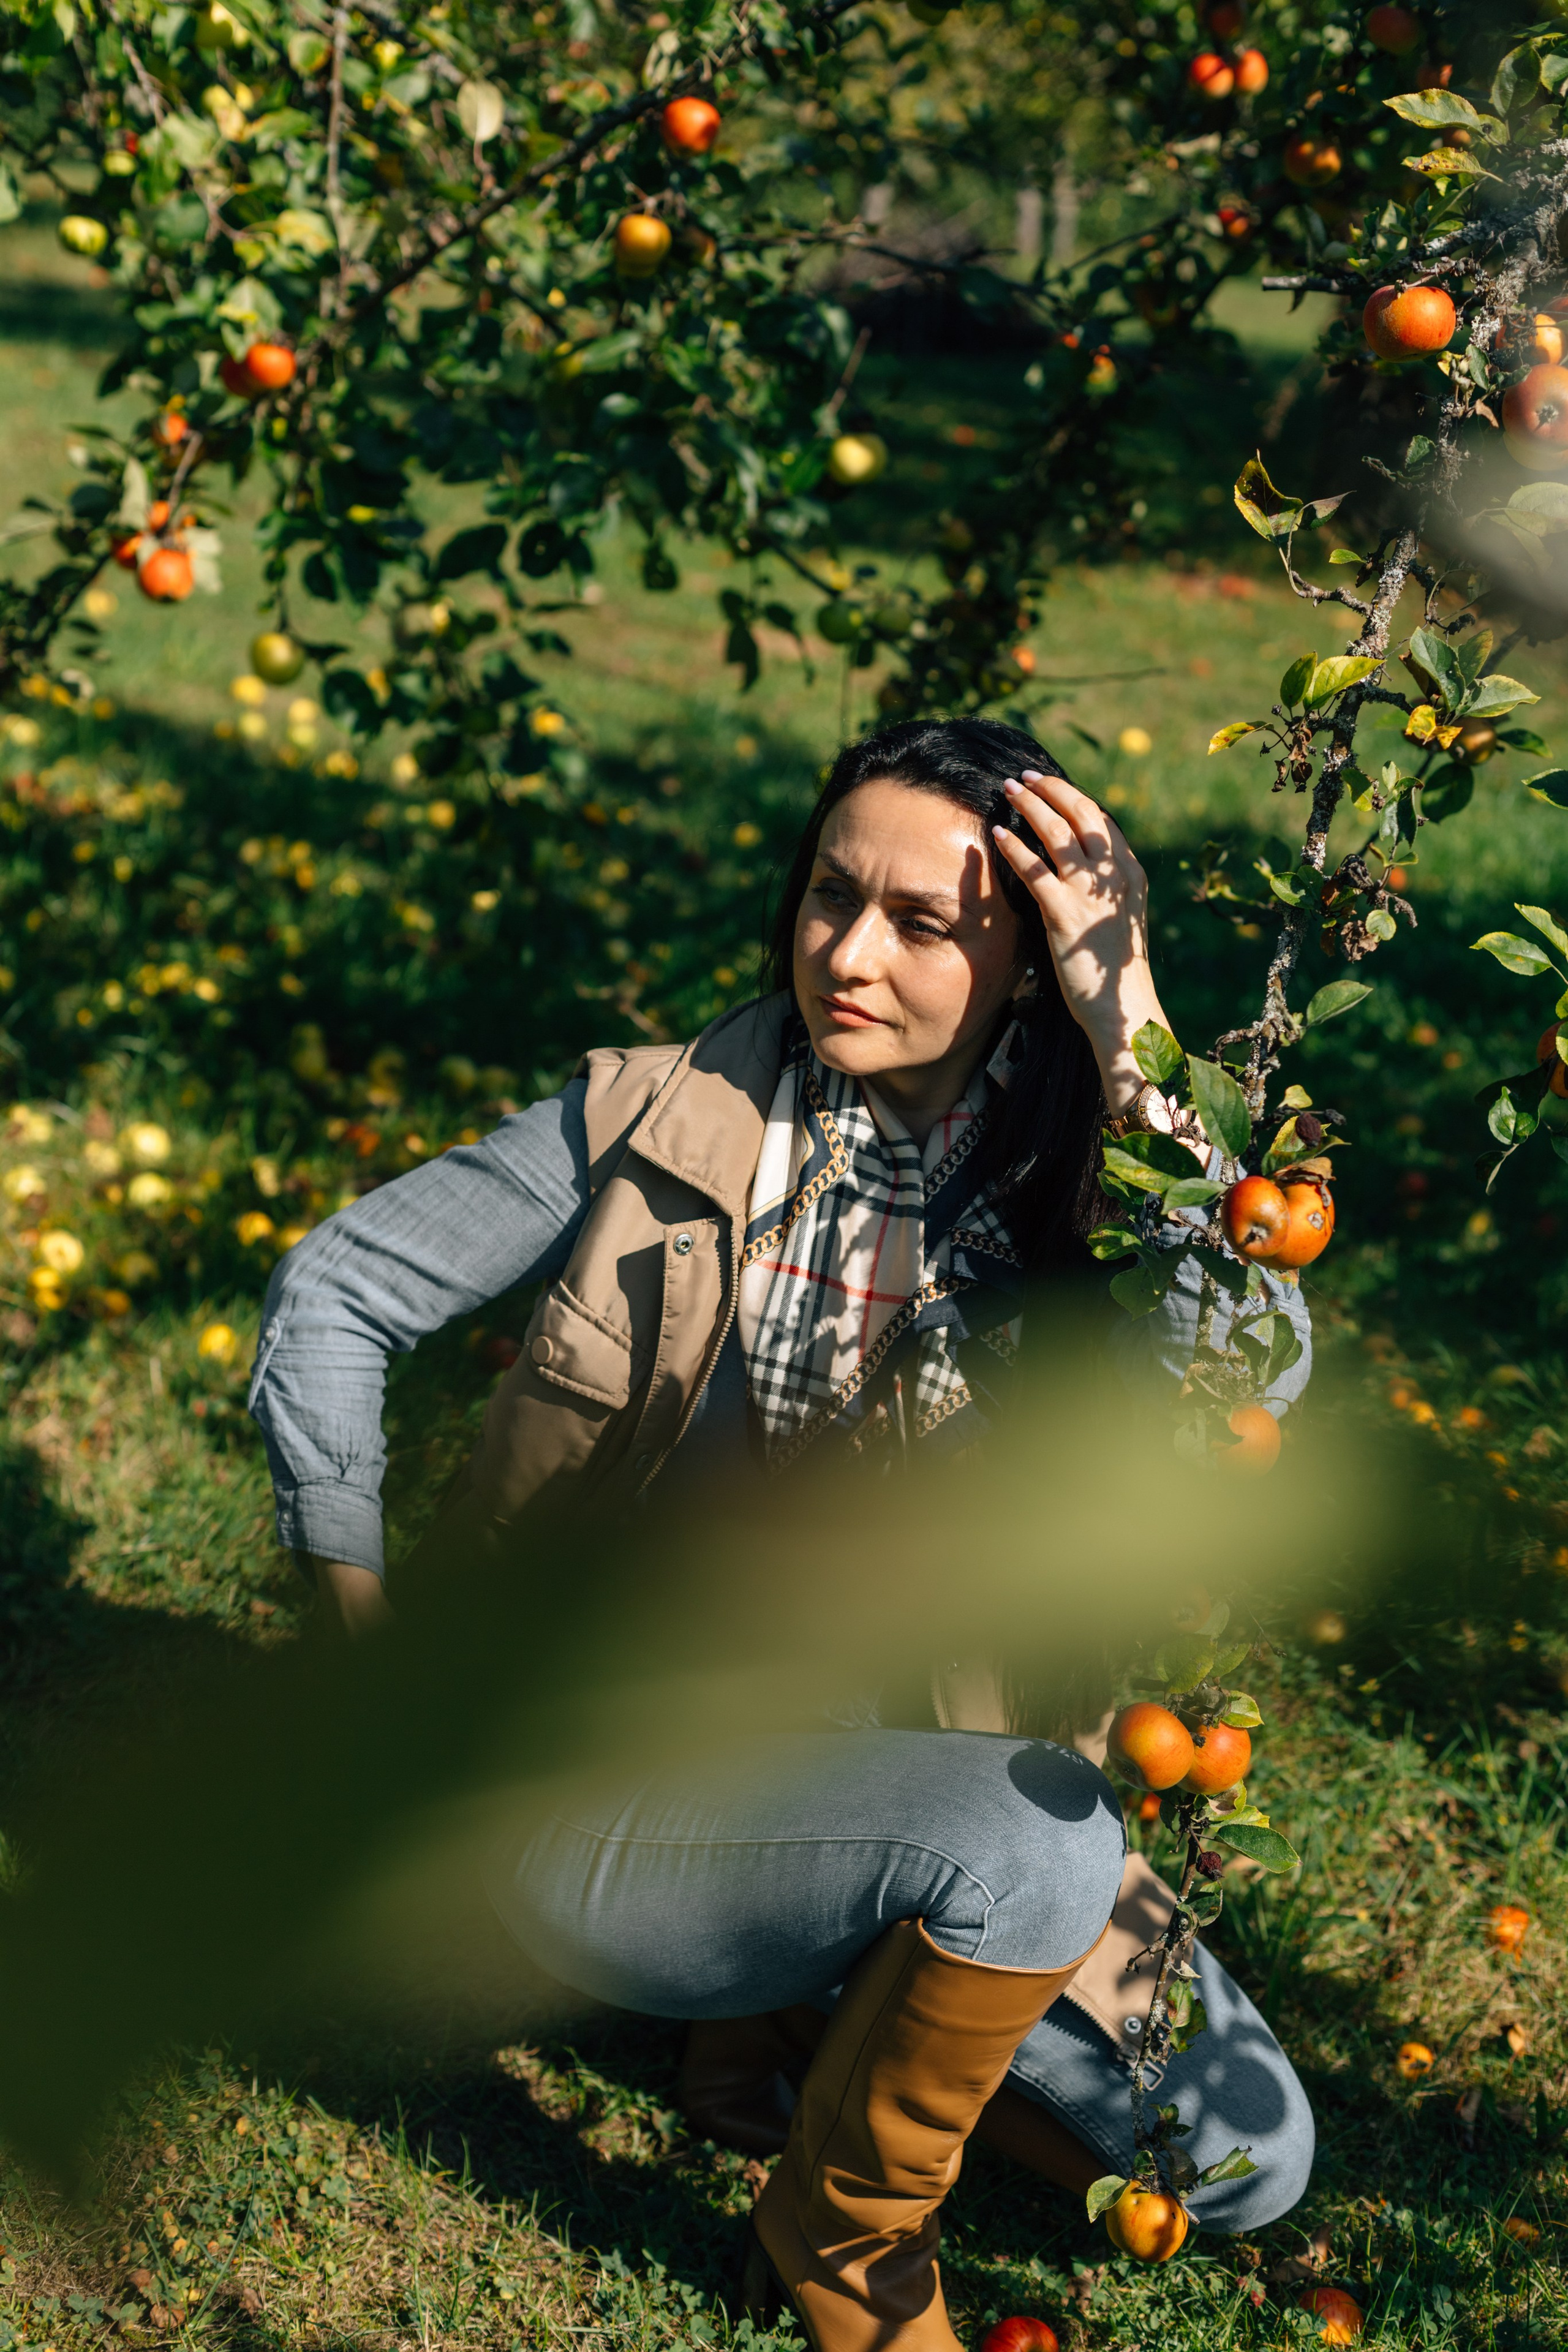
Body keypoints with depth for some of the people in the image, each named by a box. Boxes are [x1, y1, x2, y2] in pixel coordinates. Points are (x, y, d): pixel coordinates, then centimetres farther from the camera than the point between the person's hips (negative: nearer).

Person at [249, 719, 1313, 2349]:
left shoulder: (1062, 1197, -6)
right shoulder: (660, 1123, -10)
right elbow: (334, 1295, -2)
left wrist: (1133, 1041, -30)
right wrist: (367, 1636, -4)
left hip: (896, 1772, 4)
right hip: (616, 1794, -3)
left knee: (1251, 2164, -4)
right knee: (1030, 1842, -32)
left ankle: (818, 2002, 16)